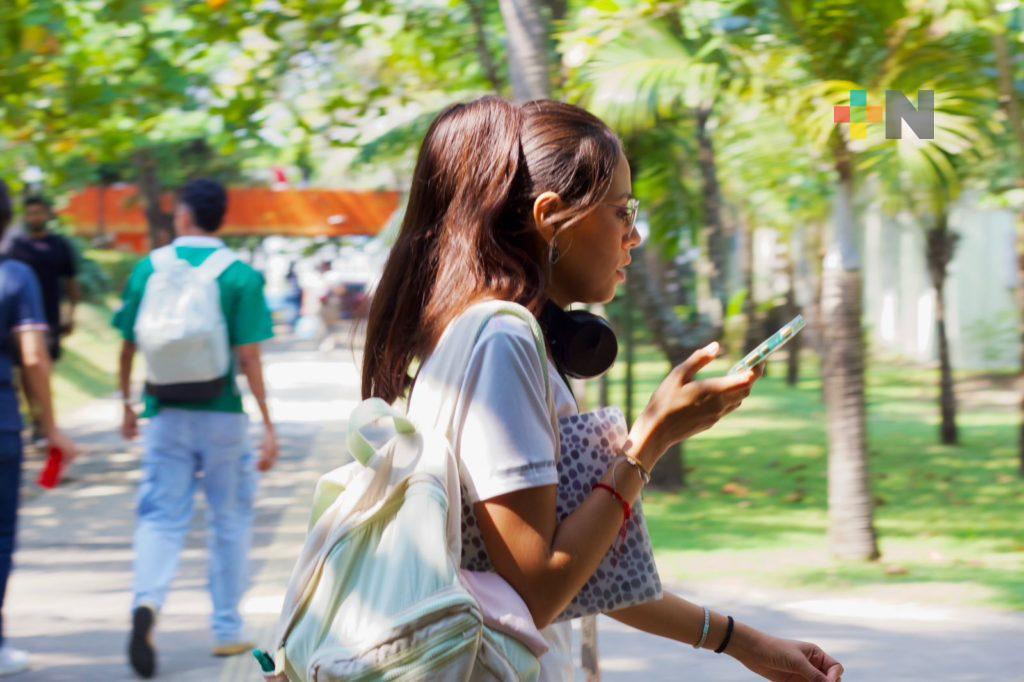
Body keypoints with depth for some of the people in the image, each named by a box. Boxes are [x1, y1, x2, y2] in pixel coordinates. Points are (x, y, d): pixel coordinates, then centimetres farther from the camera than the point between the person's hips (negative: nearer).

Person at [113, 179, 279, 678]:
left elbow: (128, 347, 6)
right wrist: (267, 425, -6)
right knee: (230, 521, 13)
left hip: (166, 413, 1)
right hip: (221, 414, -1)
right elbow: (248, 358, -10)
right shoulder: (240, 276, -6)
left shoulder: (149, 270, 0)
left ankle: (146, 603, -25)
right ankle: (227, 630, 19)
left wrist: (128, 405, 20)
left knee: (161, 518, 3)